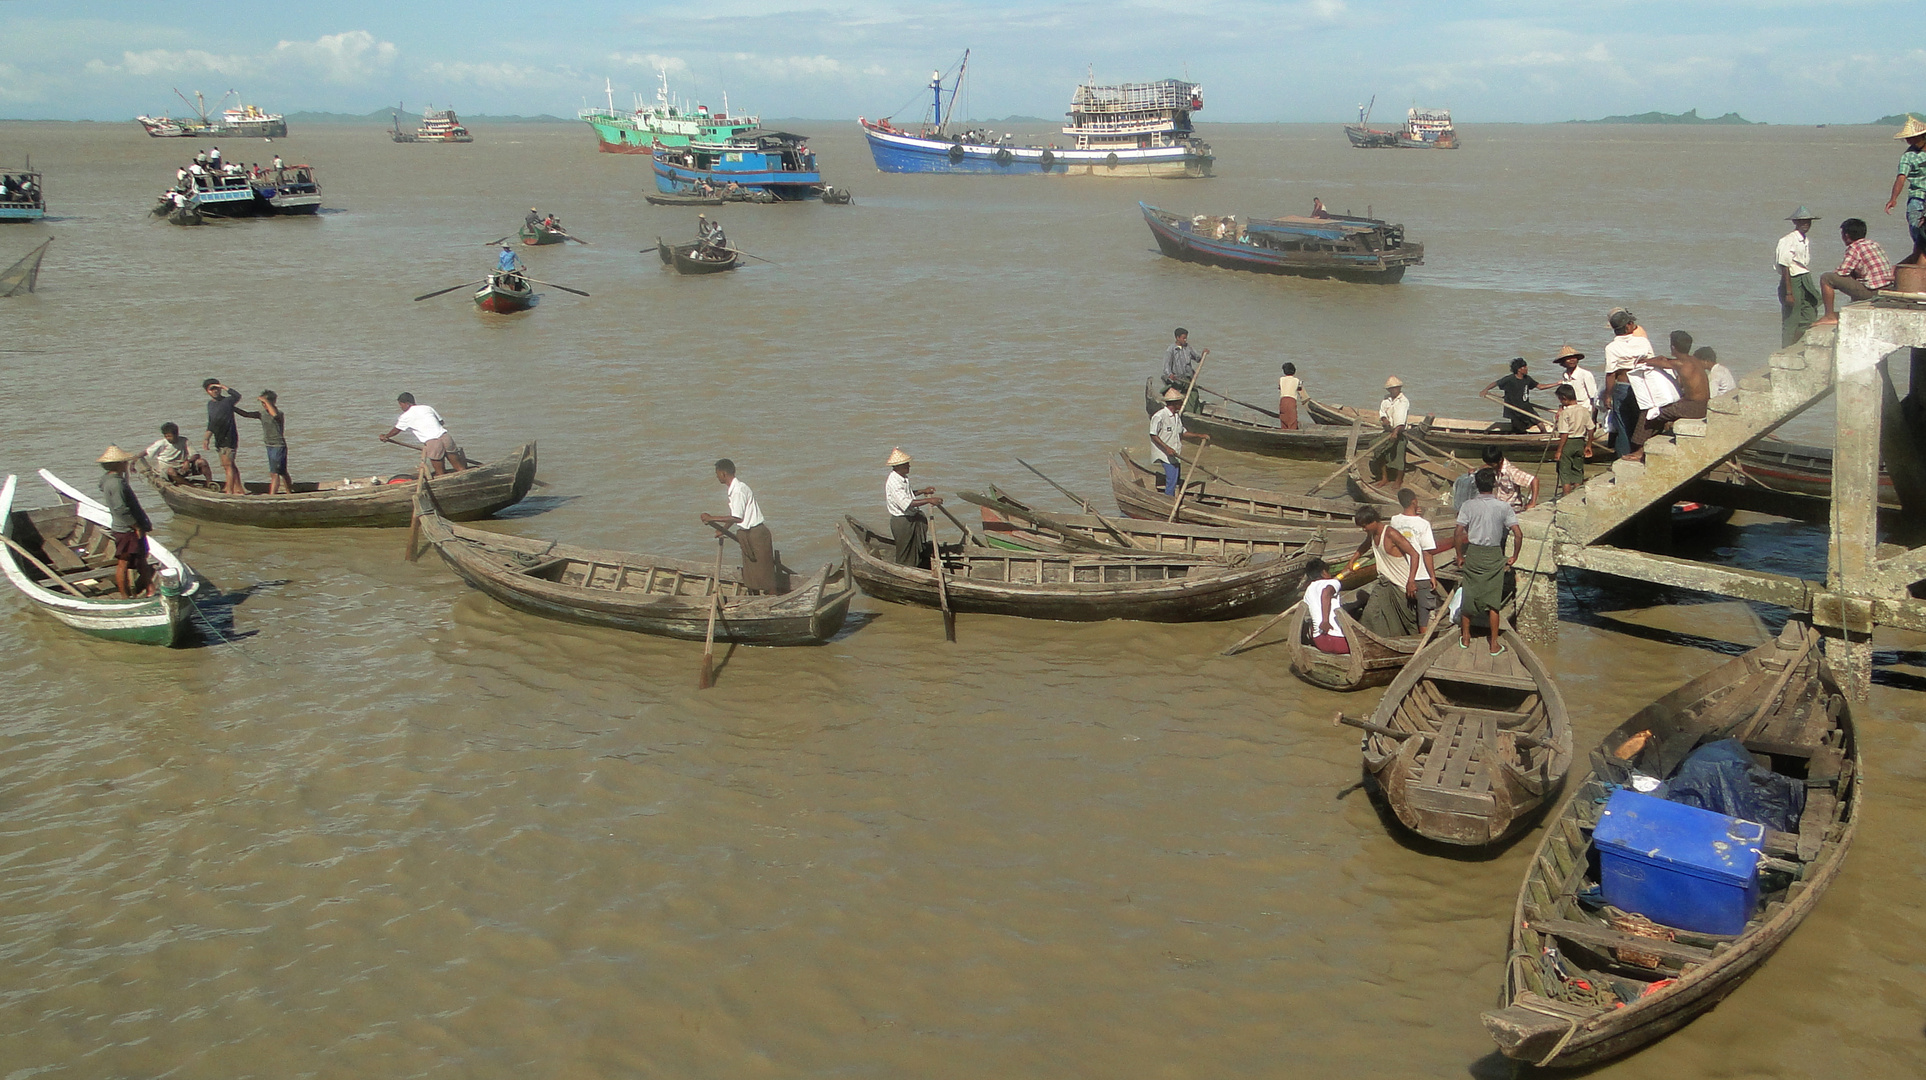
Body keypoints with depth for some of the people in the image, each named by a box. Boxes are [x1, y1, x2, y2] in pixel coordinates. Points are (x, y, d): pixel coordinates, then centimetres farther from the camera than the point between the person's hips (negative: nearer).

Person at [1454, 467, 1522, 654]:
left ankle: (1465, 637, 25)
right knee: (1492, 601, 6)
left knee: (1468, 597, 14)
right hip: (1494, 556, -1)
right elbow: (1518, 535, -10)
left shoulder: (1468, 506, -6)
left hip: (1473, 554, 1)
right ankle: (1494, 644, 10)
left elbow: (1459, 534, -10)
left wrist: (1460, 556, 4)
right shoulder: (1504, 507, -7)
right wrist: (1514, 557, 3)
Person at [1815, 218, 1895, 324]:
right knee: (1854, 277, 38)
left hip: (1871, 293, -9)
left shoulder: (1854, 248, -10)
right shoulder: (1875, 244, 14)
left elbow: (1841, 273, -12)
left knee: (1826, 278, -7)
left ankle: (1830, 316, 0)